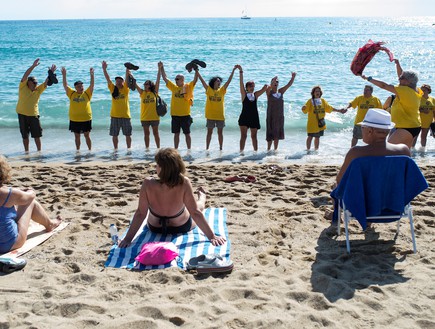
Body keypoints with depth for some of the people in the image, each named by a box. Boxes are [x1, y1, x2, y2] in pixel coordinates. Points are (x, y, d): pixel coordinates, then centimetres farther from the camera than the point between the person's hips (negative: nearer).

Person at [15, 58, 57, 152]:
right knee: (25, 135, 8)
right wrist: (33, 66, -23)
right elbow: (25, 75, -15)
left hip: (34, 115, 2)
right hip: (22, 115, -2)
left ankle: (39, 151, 14)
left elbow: (46, 82, -2)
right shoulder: (23, 87, -4)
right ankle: (26, 151, 19)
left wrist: (51, 73, -16)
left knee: (37, 135, 3)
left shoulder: (38, 89, 5)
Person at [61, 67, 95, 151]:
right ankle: (77, 150, 20)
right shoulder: (72, 93, 5)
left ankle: (90, 150, 13)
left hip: (86, 119, -2)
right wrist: (64, 75, -9)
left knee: (87, 135, 5)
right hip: (74, 119, 2)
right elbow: (65, 85, 1)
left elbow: (92, 85, -8)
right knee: (77, 136, 11)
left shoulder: (87, 93, 2)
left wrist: (92, 75, -20)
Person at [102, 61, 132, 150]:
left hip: (125, 115, -1)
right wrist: (104, 69, -12)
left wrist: (127, 69, -22)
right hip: (115, 115, 1)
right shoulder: (113, 89, 5)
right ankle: (115, 149, 18)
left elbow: (127, 78, -10)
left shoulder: (125, 89, 2)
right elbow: (108, 79, -2)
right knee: (114, 135, 6)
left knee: (127, 134, 6)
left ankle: (129, 149, 17)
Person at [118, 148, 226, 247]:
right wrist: (212, 236, -21)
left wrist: (127, 238, -17)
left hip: (155, 228, 1)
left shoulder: (148, 184, -33)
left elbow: (140, 213, -27)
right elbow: (195, 212, -30)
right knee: (199, 206, 31)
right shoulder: (184, 183, -36)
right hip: (181, 227, -1)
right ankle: (202, 196, 64)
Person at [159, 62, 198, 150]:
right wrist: (161, 68, 6)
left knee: (187, 134, 4)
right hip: (175, 115, 4)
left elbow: (195, 80, -12)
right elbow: (165, 78, 11)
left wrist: (196, 69, -22)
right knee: (176, 134, 11)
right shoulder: (174, 87, 9)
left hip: (185, 115, -4)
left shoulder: (188, 87, -1)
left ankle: (189, 150, 11)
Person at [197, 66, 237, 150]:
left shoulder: (222, 90, 4)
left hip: (220, 115, 1)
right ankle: (207, 148, 13)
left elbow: (229, 80, -1)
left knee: (220, 132, 8)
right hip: (210, 115, -1)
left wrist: (233, 70, -8)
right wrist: (197, 71, -7)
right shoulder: (208, 90, 1)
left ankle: (221, 148, 17)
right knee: (209, 132, 7)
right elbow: (202, 80, -2)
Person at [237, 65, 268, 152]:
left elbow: (264, 88, 4)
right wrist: (241, 71, -16)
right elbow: (241, 83, -9)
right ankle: (241, 151, -5)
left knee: (254, 136, 10)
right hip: (244, 117, -3)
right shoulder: (244, 94, -1)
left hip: (254, 118, 3)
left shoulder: (256, 95, 9)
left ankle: (256, 151, 16)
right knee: (243, 136, -6)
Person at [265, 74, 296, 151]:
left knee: (277, 135, 9)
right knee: (271, 135, -4)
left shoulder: (281, 91, 9)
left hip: (280, 116, 5)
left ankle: (275, 150, 17)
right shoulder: (269, 92, -4)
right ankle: (268, 149, 6)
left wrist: (293, 77, -15)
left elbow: (289, 85, 1)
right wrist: (273, 81, -42)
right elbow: (269, 87, -26)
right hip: (271, 116, -5)